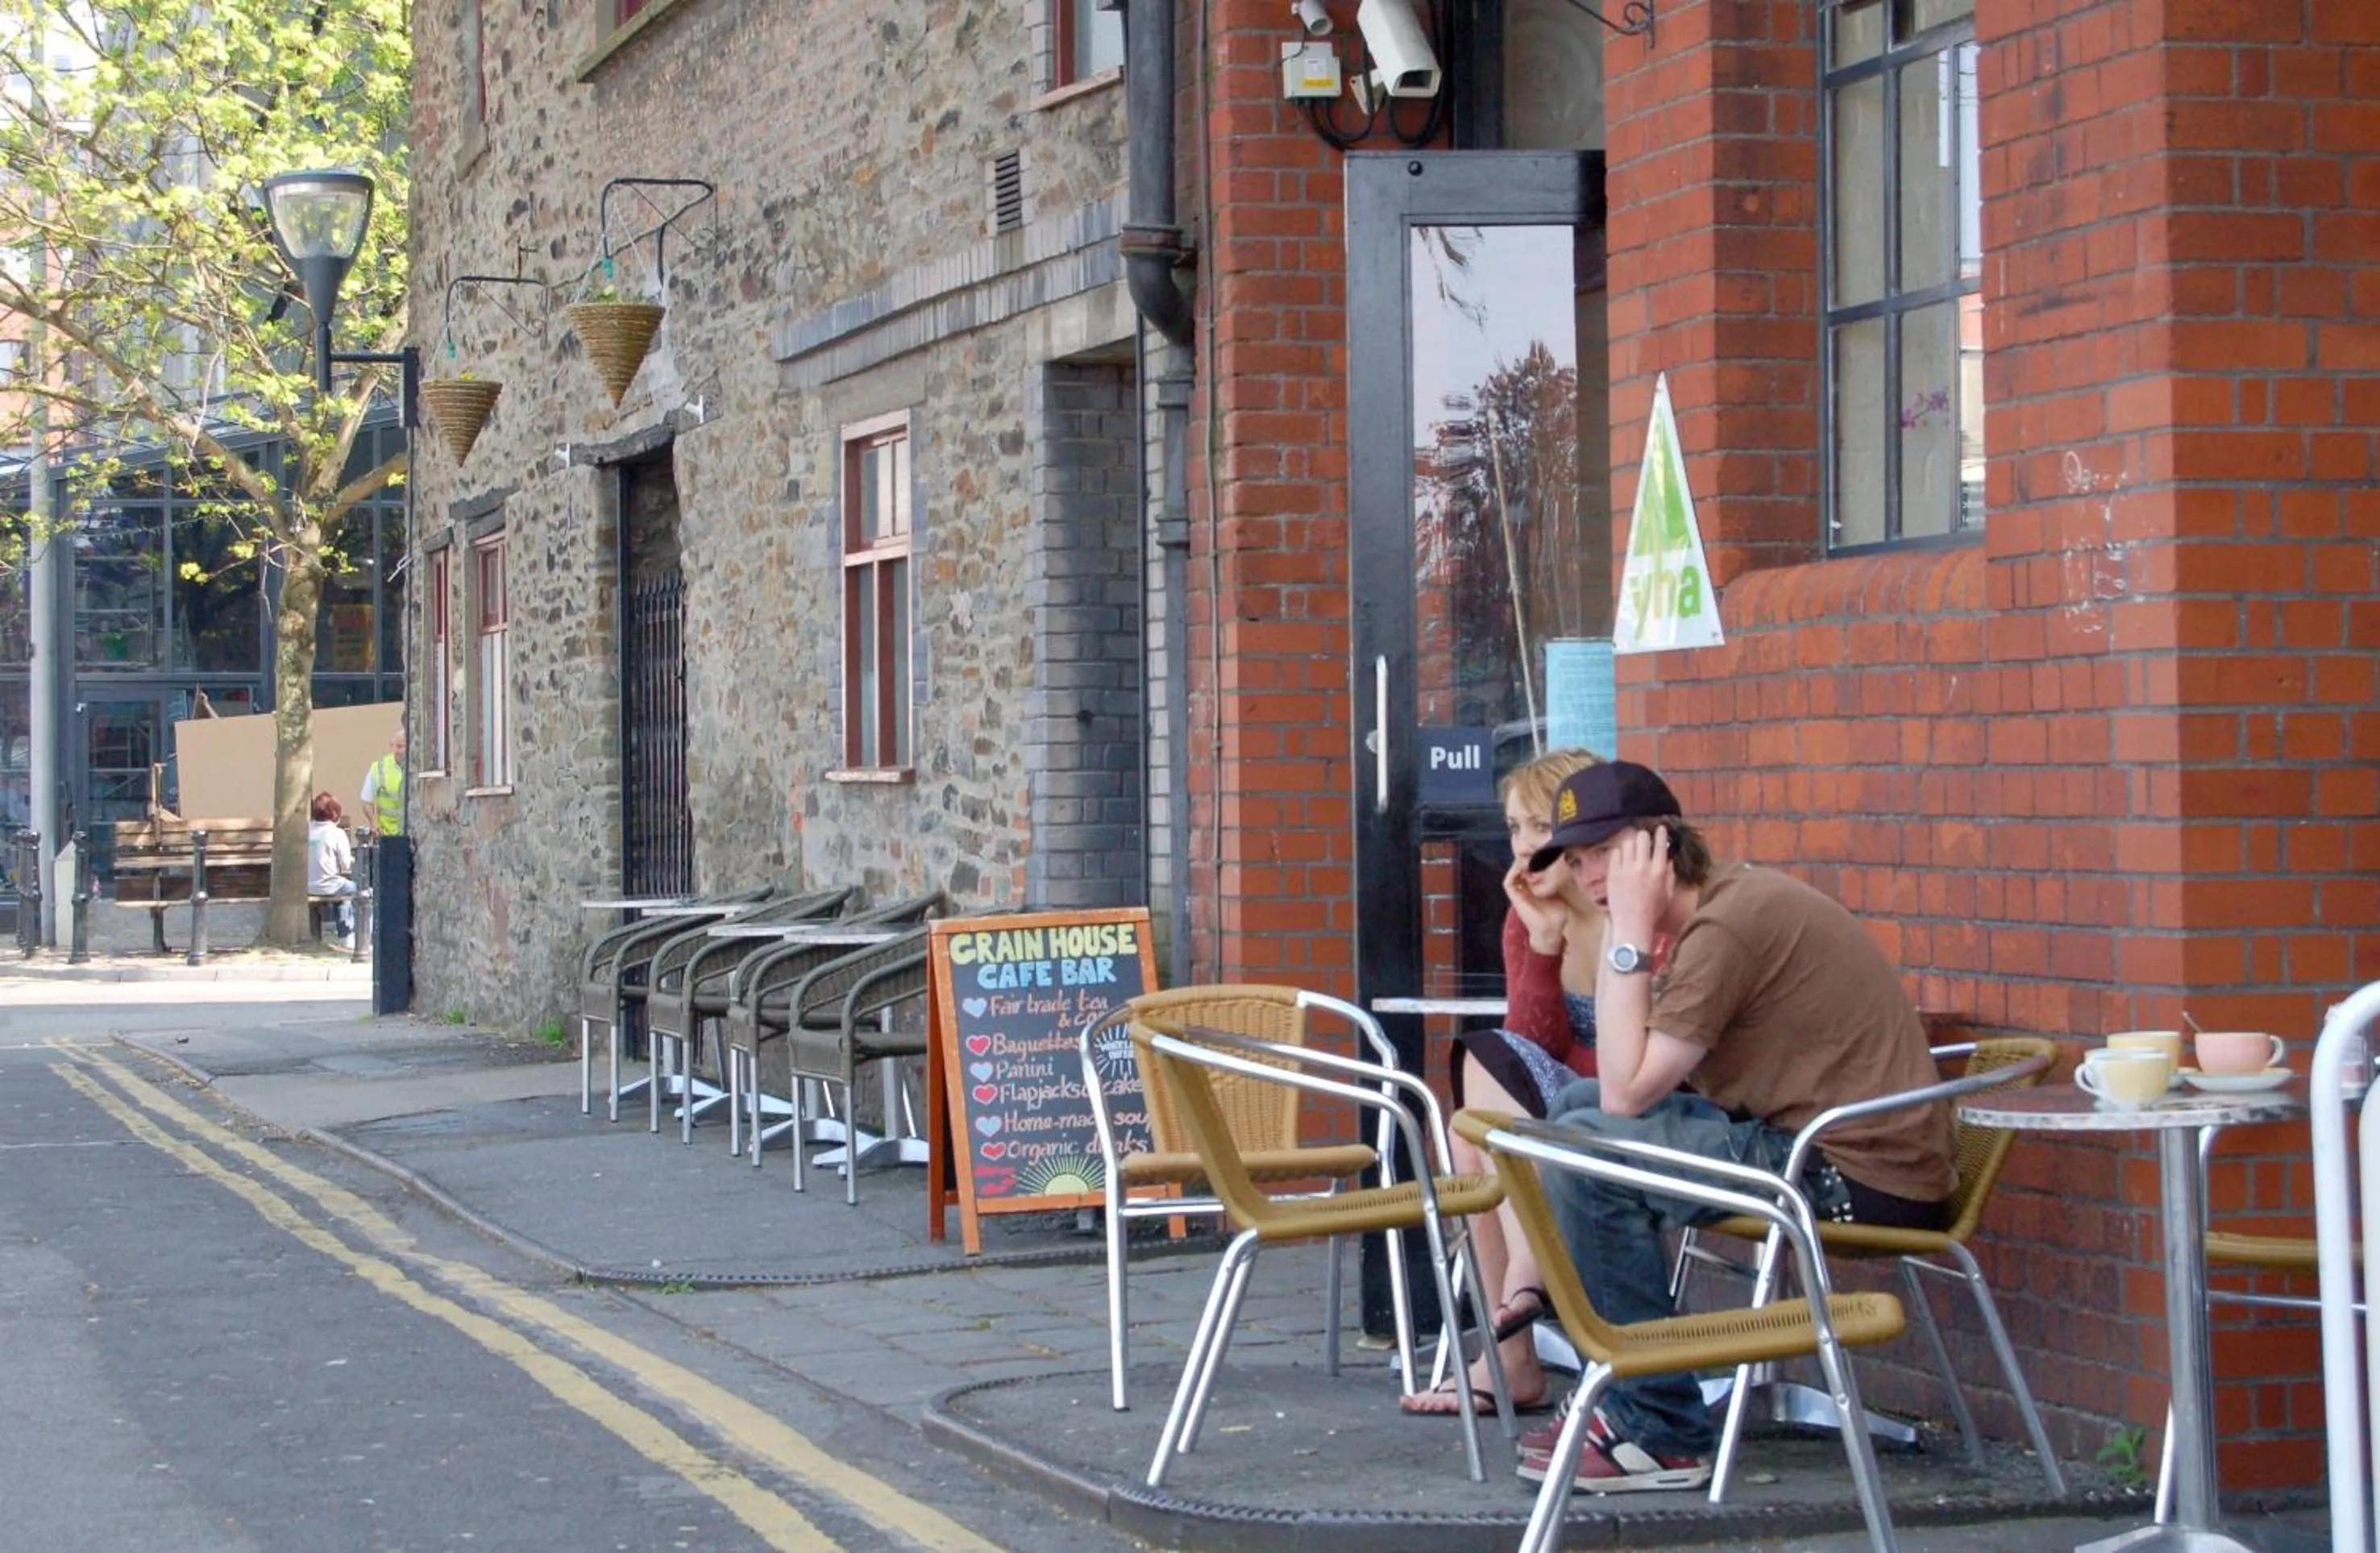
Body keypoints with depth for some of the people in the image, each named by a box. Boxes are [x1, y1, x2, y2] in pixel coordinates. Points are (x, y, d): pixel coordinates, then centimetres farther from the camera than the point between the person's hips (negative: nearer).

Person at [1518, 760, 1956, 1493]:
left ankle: (1660, 1435, -9)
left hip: (1863, 1173, -11)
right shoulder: (1729, 898, 12)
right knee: (1574, 1103, 17)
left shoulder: (1726, 926, -19)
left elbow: (1627, 1091, -20)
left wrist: (1628, 935, -15)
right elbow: (1629, 1082, 8)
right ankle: (1623, 1399, 19)